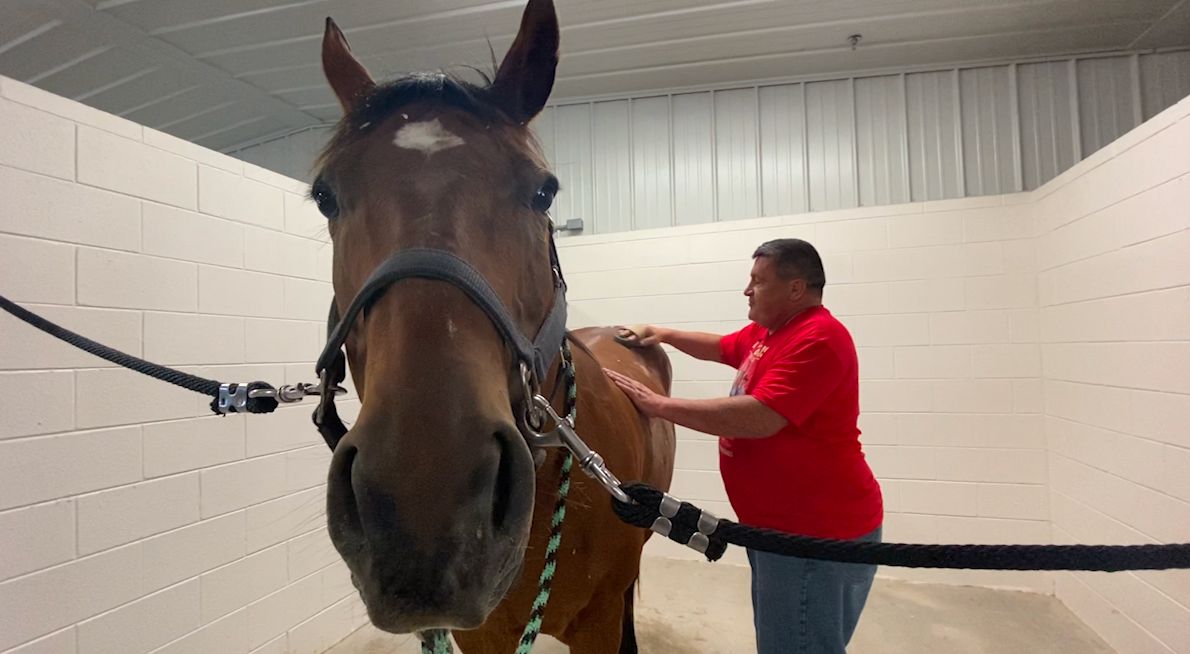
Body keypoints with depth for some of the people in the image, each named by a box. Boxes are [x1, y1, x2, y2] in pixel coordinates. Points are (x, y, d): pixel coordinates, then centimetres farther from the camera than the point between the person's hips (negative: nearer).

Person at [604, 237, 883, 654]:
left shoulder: (818, 338, -22)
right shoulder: (766, 331, 10)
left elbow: (760, 418, -32)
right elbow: (720, 348, 28)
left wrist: (660, 405, -26)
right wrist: (664, 334, 12)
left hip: (817, 533, -10)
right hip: (781, 525, 10)